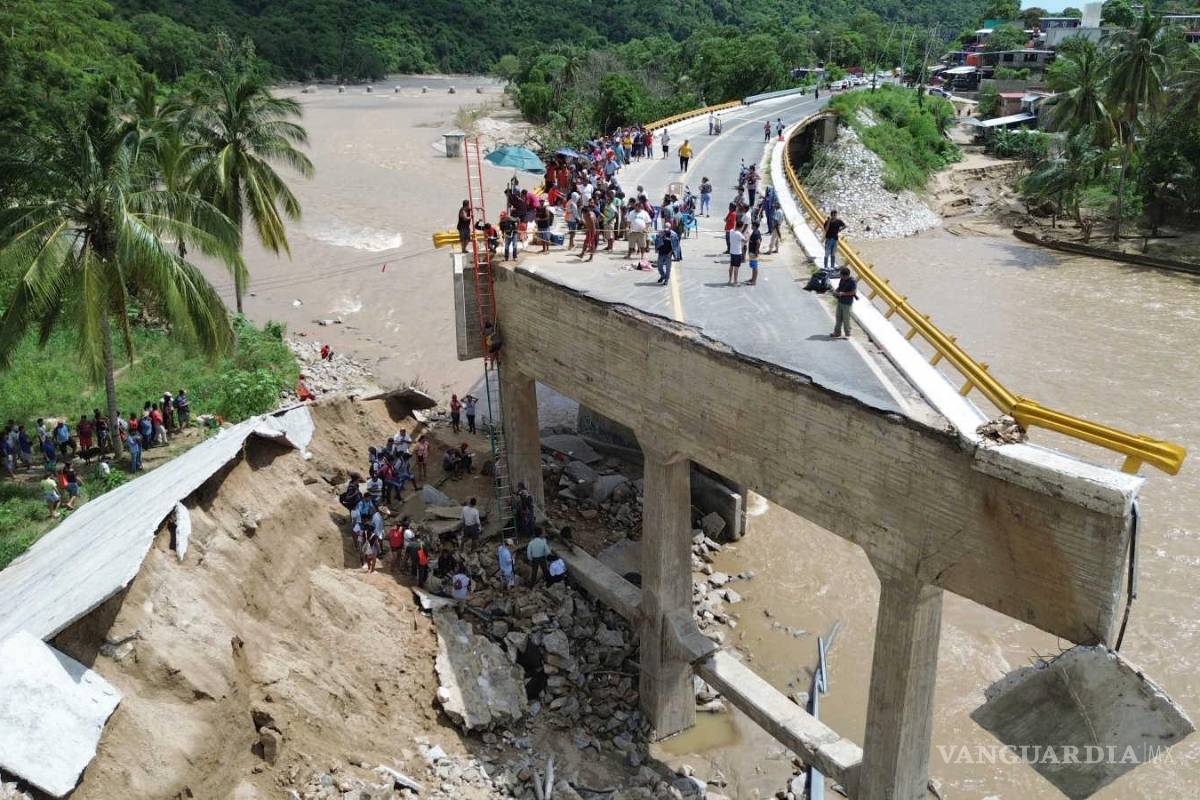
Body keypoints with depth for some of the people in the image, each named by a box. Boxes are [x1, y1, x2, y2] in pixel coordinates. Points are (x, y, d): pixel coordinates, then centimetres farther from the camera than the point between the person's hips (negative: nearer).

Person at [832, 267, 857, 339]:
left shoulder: (852, 281, -16)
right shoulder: (842, 280, 7)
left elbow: (854, 292, -19)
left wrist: (843, 293, -19)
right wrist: (835, 291, -2)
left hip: (847, 303, -8)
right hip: (840, 301, 8)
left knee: (846, 319, -1)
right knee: (839, 318, 12)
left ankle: (847, 334, 10)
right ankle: (837, 333, 21)